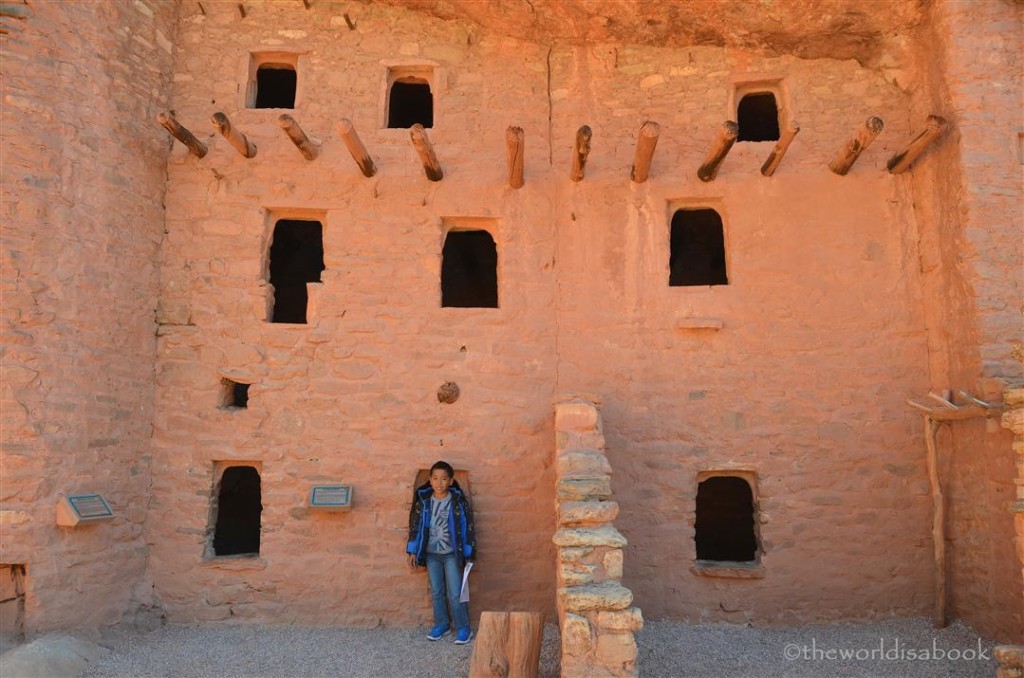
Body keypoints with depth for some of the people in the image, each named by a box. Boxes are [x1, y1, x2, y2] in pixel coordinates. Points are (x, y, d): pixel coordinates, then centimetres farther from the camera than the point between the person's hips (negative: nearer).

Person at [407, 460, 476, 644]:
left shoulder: (458, 501, -11)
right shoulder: (423, 502, -3)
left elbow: (467, 527, -6)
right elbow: (415, 526, 4)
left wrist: (468, 555, -6)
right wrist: (413, 552, 3)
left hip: (452, 554, -3)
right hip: (431, 554, 3)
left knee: (455, 594, -2)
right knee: (436, 592, 12)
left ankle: (463, 628, 12)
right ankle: (442, 625, 28)